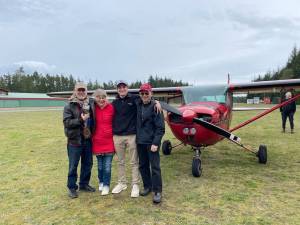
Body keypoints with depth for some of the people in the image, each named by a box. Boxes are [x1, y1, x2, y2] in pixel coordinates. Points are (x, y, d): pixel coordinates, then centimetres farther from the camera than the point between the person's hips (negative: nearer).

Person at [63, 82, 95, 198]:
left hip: (88, 139, 5)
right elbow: (66, 122, -14)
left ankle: (84, 184, 33)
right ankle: (72, 187, 21)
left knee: (88, 163, 15)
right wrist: (80, 120, -23)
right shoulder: (69, 106, -6)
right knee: (73, 165, 6)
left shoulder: (90, 104, 7)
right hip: (74, 140, -4)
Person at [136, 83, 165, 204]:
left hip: (151, 142, -6)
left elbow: (160, 128, -13)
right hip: (140, 142, 6)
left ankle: (157, 191, 9)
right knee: (143, 165, 15)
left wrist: (155, 143, -18)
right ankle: (147, 186, 31)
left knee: (155, 167, -1)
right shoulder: (138, 105, 6)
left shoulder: (155, 107, -10)